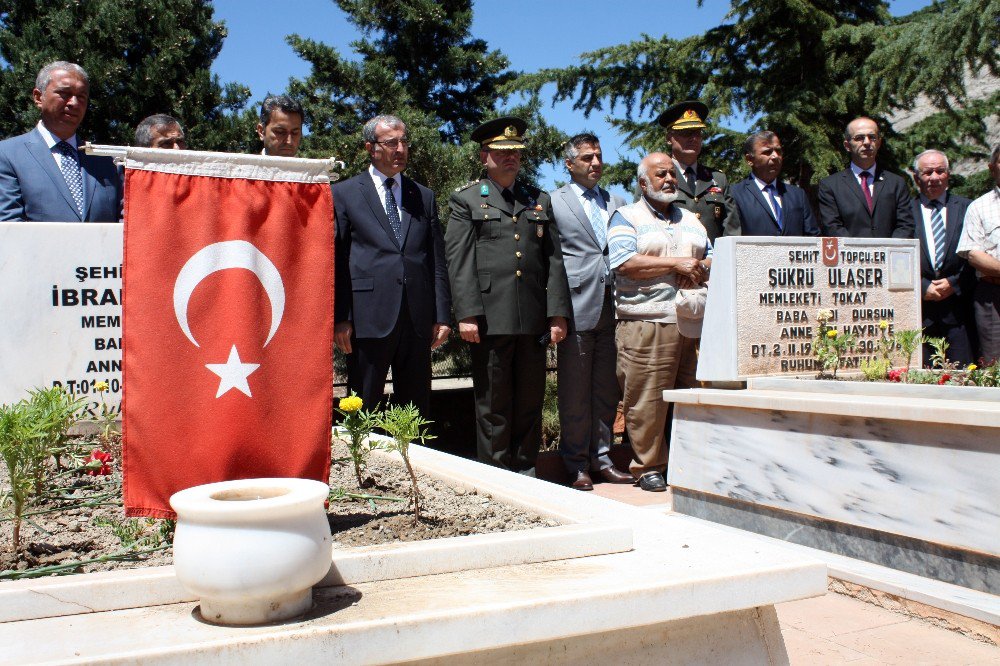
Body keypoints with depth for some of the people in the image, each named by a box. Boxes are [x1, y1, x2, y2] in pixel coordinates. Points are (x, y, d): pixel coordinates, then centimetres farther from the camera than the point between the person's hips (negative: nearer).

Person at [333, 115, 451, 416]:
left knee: (416, 412, 9)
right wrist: (339, 318, -6)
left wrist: (442, 316, 5)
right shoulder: (344, 193, 5)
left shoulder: (424, 197, 15)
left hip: (417, 321, 3)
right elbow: (335, 261, 1)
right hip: (368, 319, -3)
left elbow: (437, 262, 12)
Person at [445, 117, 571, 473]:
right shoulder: (466, 199, 7)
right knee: (493, 404, 2)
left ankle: (525, 472, 20)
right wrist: (467, 314, -11)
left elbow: (553, 259, 13)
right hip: (490, 319, -3)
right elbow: (459, 261, -1)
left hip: (534, 320, 4)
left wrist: (558, 313, 4)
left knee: (530, 402, 9)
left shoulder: (540, 200, 18)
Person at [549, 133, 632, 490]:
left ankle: (601, 459, 20)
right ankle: (577, 466, 11)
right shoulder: (552, 203, 3)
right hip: (577, 308, -4)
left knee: (607, 392, 9)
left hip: (612, 309, 5)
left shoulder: (618, 203, 17)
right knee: (575, 394, 1)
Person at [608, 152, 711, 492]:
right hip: (647, 322, -5)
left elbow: (711, 259, 21)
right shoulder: (626, 217, 6)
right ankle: (648, 467, 5)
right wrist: (677, 264, -9)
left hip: (691, 321, 6)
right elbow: (626, 263, -10)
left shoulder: (690, 219, 24)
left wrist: (699, 268, -3)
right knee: (647, 398, -6)